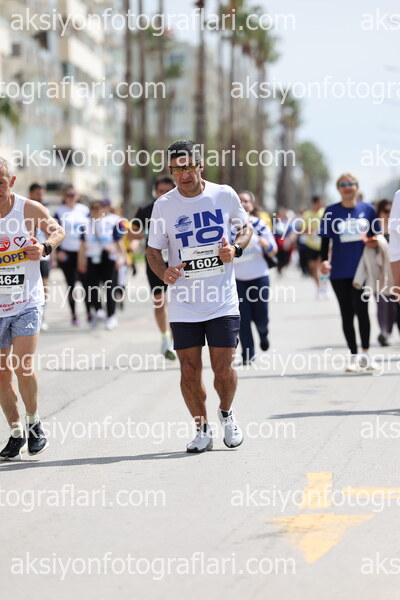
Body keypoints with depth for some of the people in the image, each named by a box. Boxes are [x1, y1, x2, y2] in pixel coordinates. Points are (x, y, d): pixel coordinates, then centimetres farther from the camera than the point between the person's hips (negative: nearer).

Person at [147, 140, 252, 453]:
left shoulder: (225, 195, -1)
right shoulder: (164, 205, -3)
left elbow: (245, 227, 14)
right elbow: (153, 250, 4)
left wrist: (236, 247, -7)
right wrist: (164, 272, -17)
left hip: (223, 301, -1)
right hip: (183, 306, 1)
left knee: (224, 369, -2)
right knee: (189, 371, 1)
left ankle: (227, 414, 28)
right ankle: (203, 430, 20)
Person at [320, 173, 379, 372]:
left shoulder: (367, 209, 6)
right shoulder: (331, 212, 2)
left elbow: (375, 235, 15)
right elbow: (325, 239, 3)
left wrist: (374, 241, -7)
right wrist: (324, 260, -12)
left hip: (362, 268, 0)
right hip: (340, 271, 0)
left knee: (361, 308, -10)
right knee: (347, 313, 5)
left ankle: (365, 353, 2)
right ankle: (354, 356, 11)